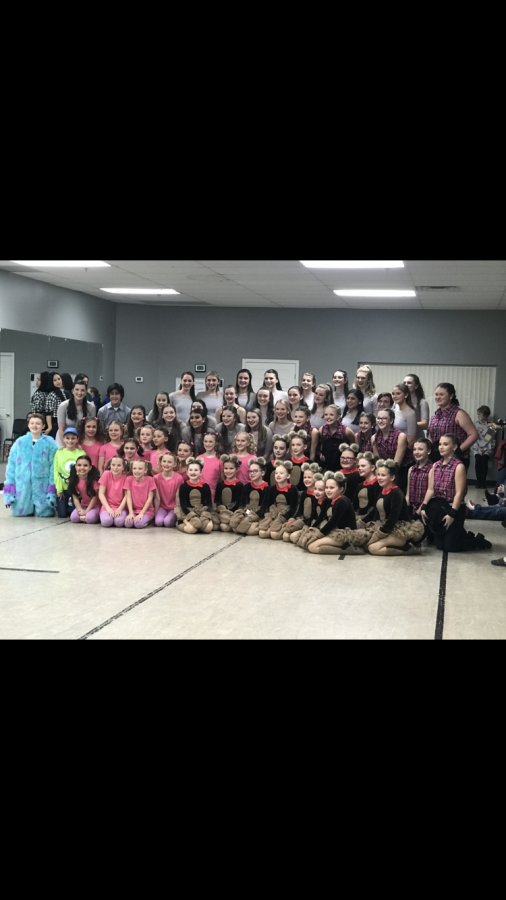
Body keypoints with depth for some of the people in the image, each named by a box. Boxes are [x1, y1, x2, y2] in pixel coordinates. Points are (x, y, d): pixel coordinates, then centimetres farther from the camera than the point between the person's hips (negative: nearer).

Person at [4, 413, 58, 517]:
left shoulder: (50, 443, -3)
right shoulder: (20, 442, 4)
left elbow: (53, 466, -4)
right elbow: (11, 465, 5)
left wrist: (52, 492, -10)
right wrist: (9, 492, 0)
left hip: (42, 487, -2)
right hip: (22, 484, 2)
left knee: (44, 513, -9)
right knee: (18, 512, 0)